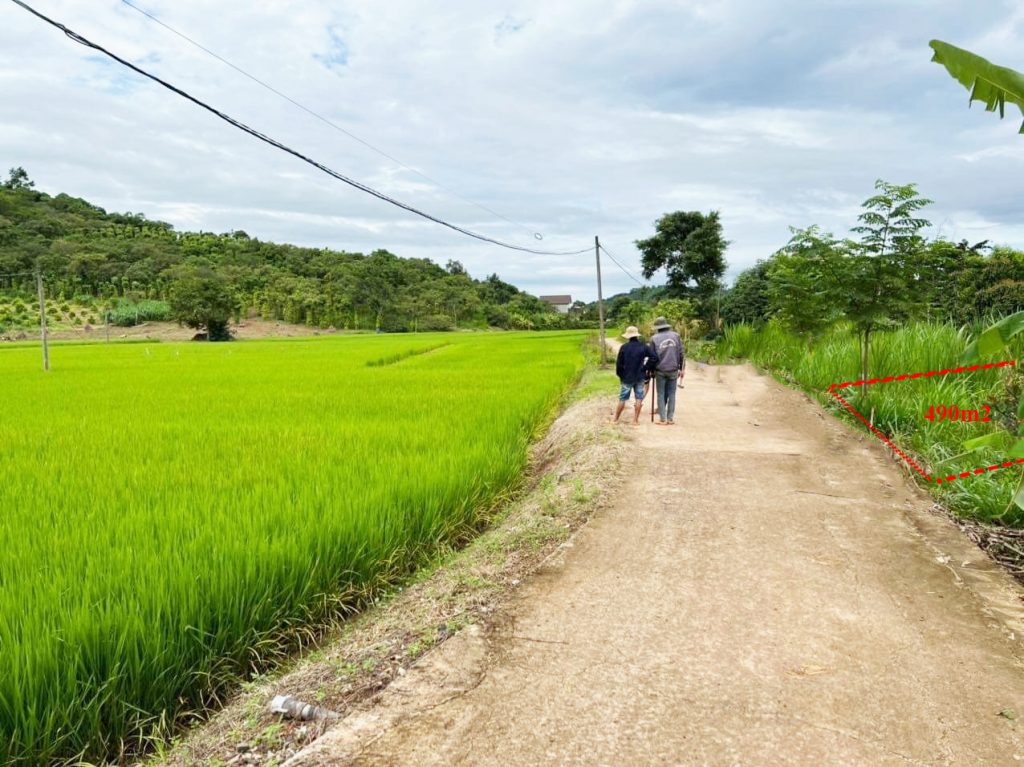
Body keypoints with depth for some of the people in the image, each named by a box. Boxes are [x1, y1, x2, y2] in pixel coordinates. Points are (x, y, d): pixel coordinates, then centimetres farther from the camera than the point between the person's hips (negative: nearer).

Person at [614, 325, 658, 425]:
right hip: (640, 377, 0)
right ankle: (635, 420, 7)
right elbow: (654, 357, -14)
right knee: (638, 398, 8)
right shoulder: (643, 347, -3)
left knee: (622, 399, 8)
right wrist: (647, 368, -3)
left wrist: (620, 375, 10)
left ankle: (616, 420, 14)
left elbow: (619, 363, -4)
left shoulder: (624, 347, -6)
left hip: (627, 377, 0)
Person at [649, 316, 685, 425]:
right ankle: (670, 418, 9)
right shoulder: (676, 336, 3)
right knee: (671, 394, 8)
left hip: (660, 370, -1)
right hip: (673, 370, 1)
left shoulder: (654, 338, -2)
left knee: (661, 394, 6)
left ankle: (662, 419, 4)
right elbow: (682, 353, 2)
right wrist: (682, 368, 10)